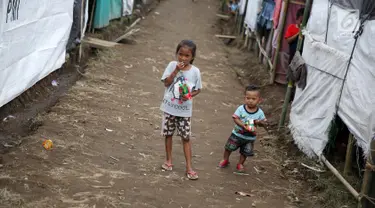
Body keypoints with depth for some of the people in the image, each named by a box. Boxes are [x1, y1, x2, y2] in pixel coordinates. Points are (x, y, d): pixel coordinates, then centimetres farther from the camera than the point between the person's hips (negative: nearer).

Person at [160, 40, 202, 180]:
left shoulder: (195, 71, -10)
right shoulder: (172, 65, -9)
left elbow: (198, 89, 0)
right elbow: (166, 83, -13)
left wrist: (189, 95, -20)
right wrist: (176, 70, -22)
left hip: (184, 110, -1)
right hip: (169, 107, 1)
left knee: (186, 137, 2)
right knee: (168, 134, 14)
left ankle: (189, 167, 7)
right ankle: (169, 160, 32)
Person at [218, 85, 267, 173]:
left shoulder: (260, 113, -12)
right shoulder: (241, 109, -16)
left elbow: (264, 123, -5)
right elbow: (235, 118, -20)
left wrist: (259, 122, -28)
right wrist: (244, 125, -33)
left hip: (250, 137, 0)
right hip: (237, 134, 0)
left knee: (245, 152, 11)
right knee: (229, 147, 10)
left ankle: (240, 164, 37)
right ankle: (225, 160, 37)